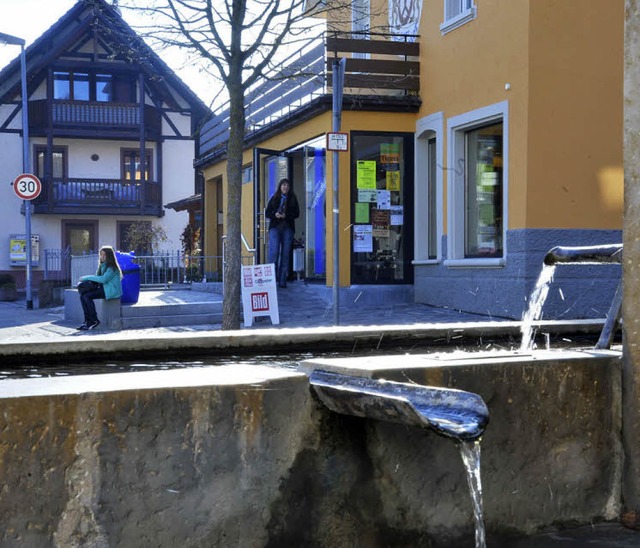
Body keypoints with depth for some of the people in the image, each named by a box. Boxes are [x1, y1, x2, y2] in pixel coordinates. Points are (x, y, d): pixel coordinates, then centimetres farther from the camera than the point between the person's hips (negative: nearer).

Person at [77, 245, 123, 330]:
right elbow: (98, 277, 15)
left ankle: (94, 321, -13)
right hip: (104, 288, 9)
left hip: (111, 291, -9)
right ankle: (87, 321, -12)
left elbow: (103, 279, -24)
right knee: (82, 296, -9)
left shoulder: (112, 268, -14)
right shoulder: (103, 265, 16)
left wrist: (87, 278, -18)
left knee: (87, 296, -22)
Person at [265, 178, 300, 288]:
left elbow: (296, 213, 3)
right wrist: (275, 215, -13)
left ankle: (282, 281, 3)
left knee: (285, 254, 0)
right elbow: (267, 213, 7)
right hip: (275, 228, -1)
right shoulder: (274, 199, 10)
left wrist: (286, 215, -14)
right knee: (274, 252, -11)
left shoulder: (293, 199, 10)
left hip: (288, 228, 1)